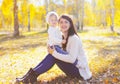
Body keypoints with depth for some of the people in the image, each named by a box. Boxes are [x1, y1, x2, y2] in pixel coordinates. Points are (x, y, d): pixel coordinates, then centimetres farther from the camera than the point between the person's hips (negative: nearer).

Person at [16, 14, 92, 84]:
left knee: (53, 56, -23)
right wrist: (52, 51, -13)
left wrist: (54, 53, -27)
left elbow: (72, 59, -29)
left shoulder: (74, 38, -20)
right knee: (52, 54, -9)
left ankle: (33, 74, -19)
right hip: (73, 67, 8)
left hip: (80, 70, -8)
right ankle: (33, 74, -13)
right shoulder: (63, 37, 8)